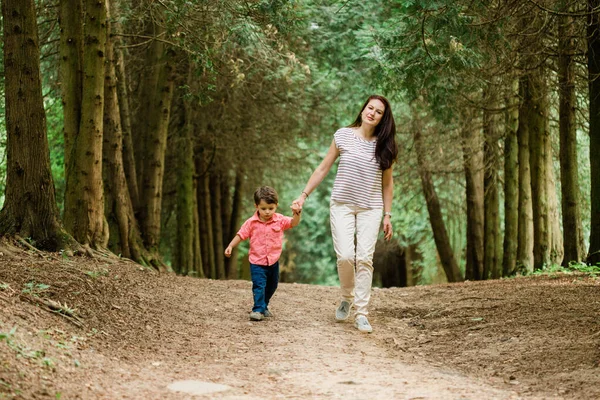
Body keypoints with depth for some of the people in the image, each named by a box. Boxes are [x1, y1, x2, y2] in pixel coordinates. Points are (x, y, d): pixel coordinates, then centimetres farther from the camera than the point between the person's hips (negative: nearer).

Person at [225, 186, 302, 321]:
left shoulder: (280, 220, -5)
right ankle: (257, 310, -16)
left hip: (273, 261, 3)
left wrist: (296, 213, -34)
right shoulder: (252, 222, -8)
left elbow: (294, 222, -14)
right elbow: (241, 235, -1)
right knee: (259, 285, -17)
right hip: (257, 262, -3)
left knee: (271, 286, 18)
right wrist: (230, 246, -9)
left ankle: (264, 307, 36)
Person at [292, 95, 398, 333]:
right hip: (342, 205, -1)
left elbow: (387, 182, 9)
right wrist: (304, 195, 4)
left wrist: (388, 215, 6)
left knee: (365, 258, -6)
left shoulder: (384, 146, 2)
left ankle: (361, 313, 2)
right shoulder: (343, 136, -1)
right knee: (345, 255, -13)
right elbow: (323, 169, 6)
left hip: (371, 209, 1)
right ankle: (347, 298, 15)